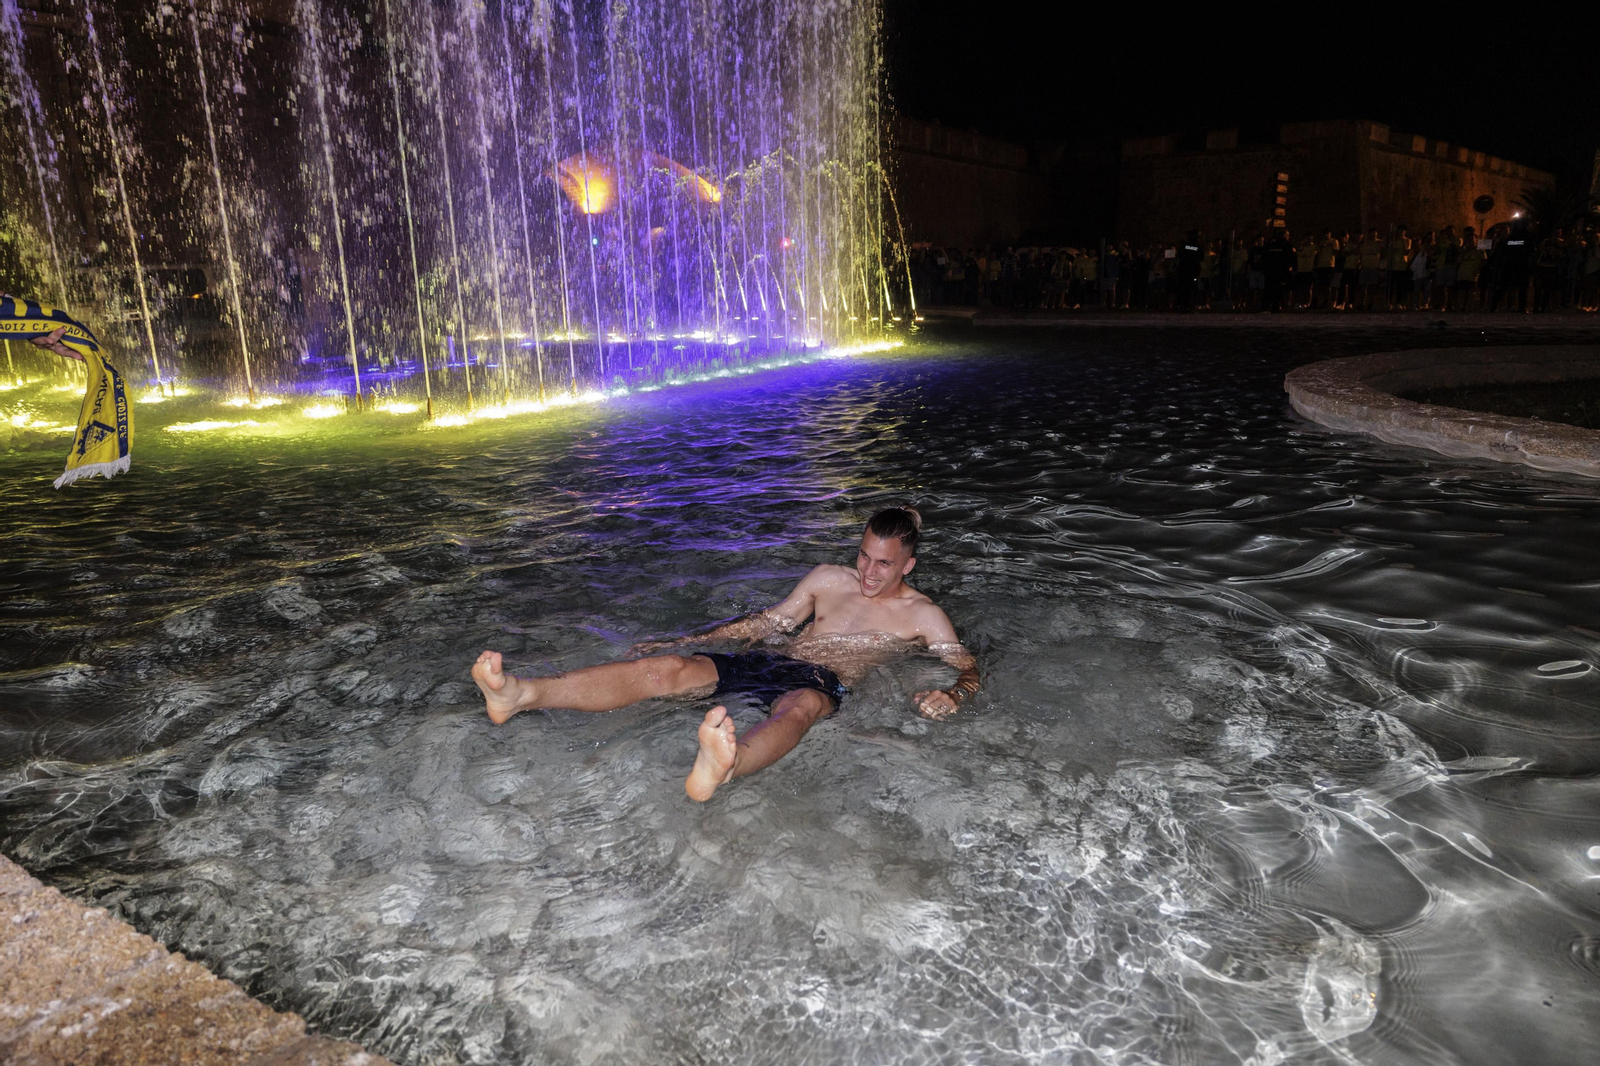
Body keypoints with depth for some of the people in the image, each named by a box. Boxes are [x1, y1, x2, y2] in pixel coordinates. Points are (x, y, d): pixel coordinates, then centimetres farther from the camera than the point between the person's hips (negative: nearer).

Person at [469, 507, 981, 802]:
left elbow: (968, 667, 9)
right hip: (774, 663, 5)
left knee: (798, 708, -44)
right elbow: (770, 621, 24)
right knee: (666, 668, -20)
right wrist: (686, 641, 19)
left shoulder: (922, 615, 12)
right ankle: (518, 695, -35)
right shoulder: (828, 579, 22)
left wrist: (952, 696, -17)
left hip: (822, 683, -4)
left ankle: (718, 770, -79)